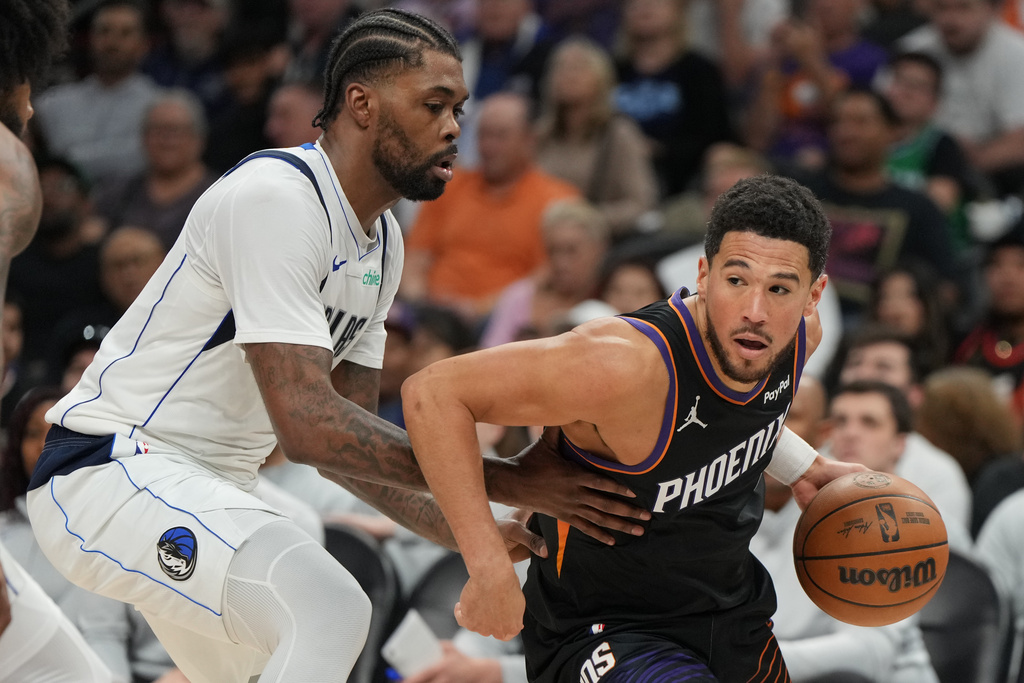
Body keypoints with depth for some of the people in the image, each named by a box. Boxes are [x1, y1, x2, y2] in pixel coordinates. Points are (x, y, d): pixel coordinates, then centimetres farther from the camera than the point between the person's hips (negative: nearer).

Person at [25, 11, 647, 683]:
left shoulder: (382, 242, 10)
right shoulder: (277, 198, -21)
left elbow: (348, 440, 16)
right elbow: (307, 424, -29)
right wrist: (507, 481, -27)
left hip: (211, 486, 11)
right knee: (329, 608, -29)